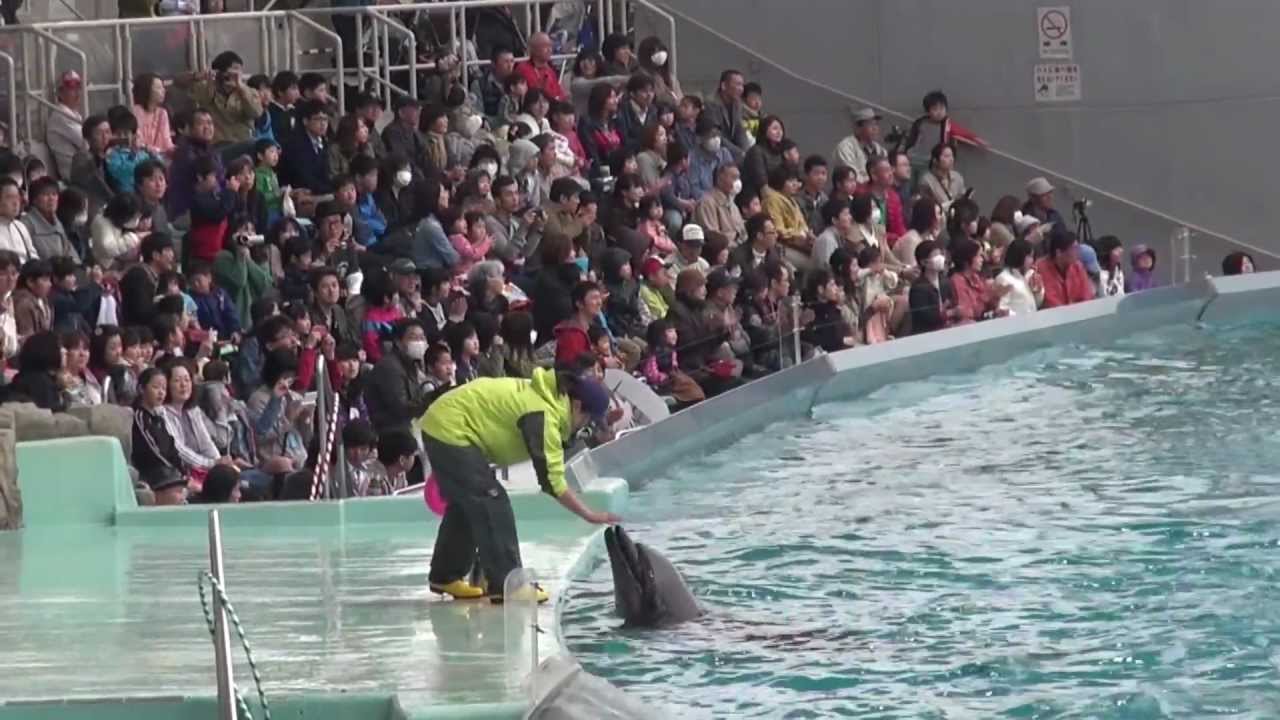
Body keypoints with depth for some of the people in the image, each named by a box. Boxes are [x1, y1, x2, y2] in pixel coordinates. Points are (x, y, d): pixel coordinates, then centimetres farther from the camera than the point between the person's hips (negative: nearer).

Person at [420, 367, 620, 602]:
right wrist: (590, 515, -22)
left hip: (440, 426, 10)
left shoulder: (549, 396, 6)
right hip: (450, 431, -10)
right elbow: (551, 479, -24)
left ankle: (445, 576, 33)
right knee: (493, 505, -10)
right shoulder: (543, 415, -23)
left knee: (464, 505, 21)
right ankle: (507, 587, -8)